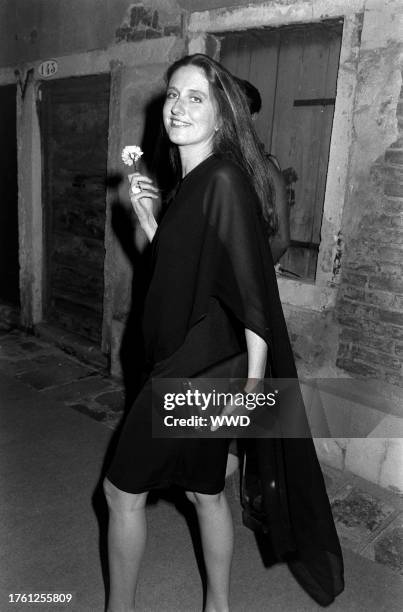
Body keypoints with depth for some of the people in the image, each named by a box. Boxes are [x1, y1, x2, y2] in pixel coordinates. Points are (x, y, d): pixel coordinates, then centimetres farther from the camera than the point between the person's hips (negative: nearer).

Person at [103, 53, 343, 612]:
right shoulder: (190, 183, 10)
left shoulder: (225, 181, -18)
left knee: (122, 491, 8)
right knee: (205, 491, 20)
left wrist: (252, 384, -20)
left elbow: (252, 291, -21)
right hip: (197, 366, 9)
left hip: (198, 370, -9)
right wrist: (145, 216, 4)